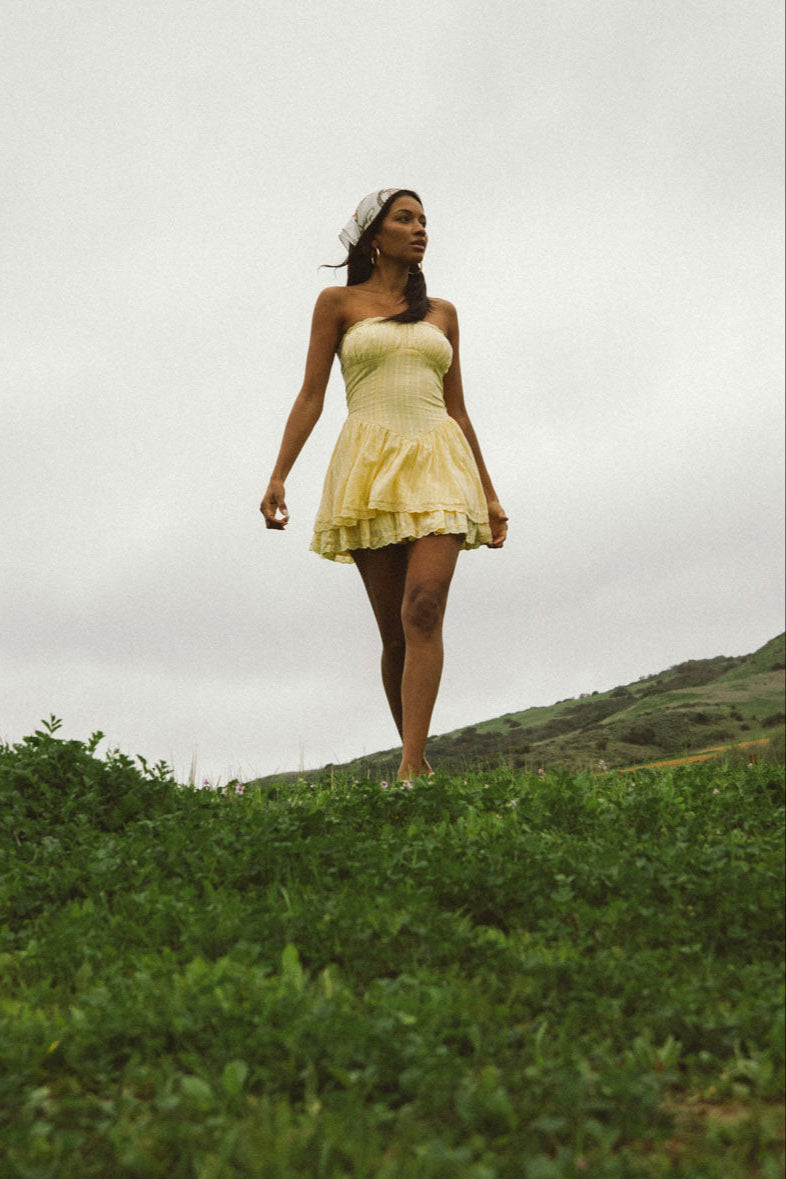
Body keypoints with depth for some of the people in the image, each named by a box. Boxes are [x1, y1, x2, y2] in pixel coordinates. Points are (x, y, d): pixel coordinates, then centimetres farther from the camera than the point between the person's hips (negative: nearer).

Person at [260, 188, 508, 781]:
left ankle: (411, 767, -22)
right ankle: (419, 763, 15)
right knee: (395, 630, 1)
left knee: (424, 607, -19)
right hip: (370, 465, -1)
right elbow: (311, 397, 5)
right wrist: (278, 476, -6)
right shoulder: (338, 302, 11)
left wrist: (489, 493, 18)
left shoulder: (441, 313, 18)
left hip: (437, 464, 2)